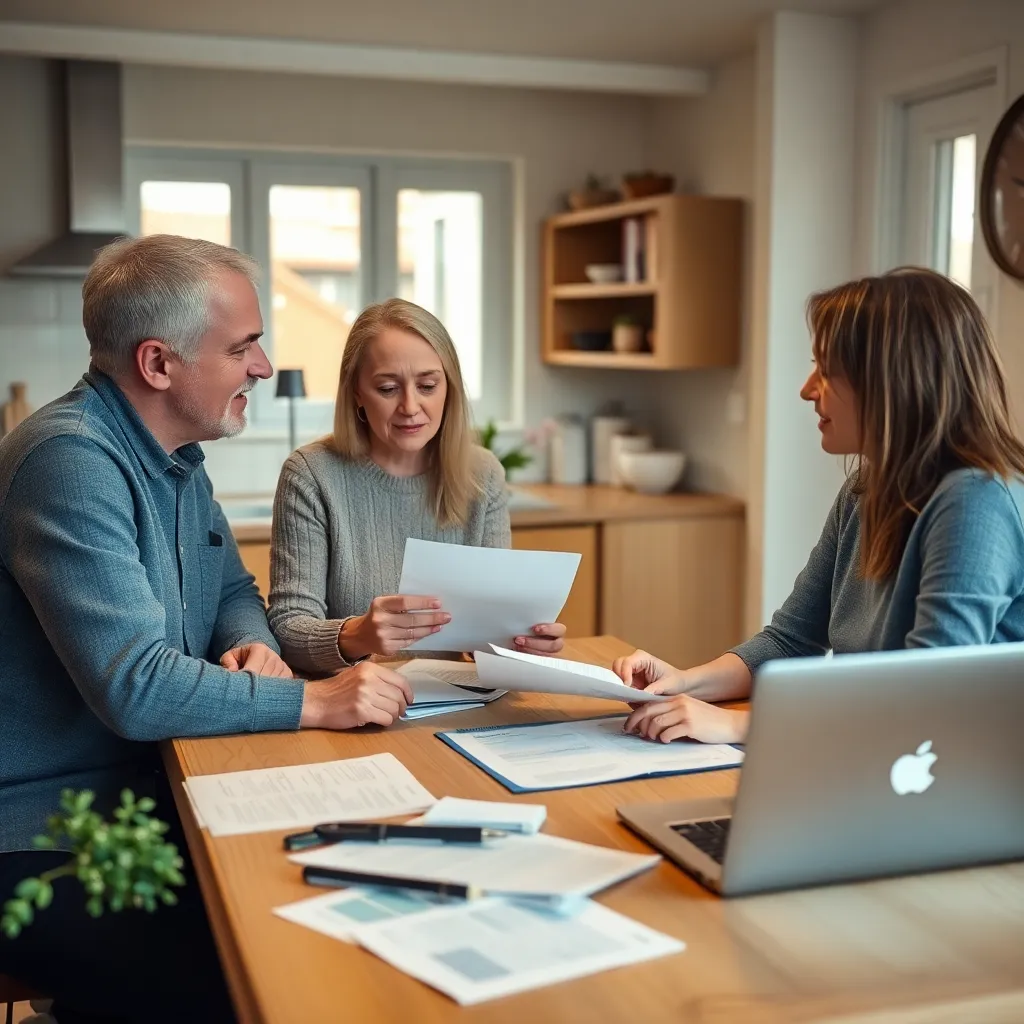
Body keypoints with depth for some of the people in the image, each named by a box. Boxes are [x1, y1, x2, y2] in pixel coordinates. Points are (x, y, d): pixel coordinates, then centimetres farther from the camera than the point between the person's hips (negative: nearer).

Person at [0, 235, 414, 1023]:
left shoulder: (174, 457, 9)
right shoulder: (70, 461, -22)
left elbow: (235, 593, 18)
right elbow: (135, 689, -28)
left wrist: (255, 647, -5)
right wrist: (314, 702, -22)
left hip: (142, 803, 9)